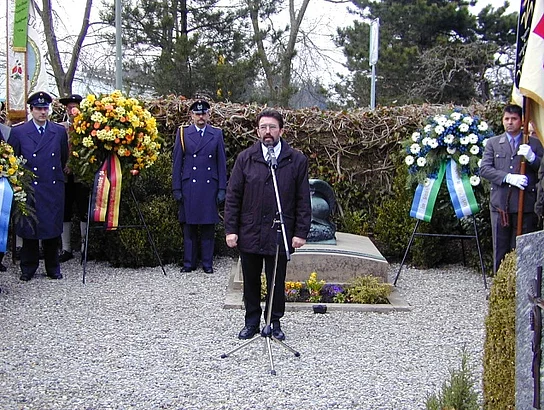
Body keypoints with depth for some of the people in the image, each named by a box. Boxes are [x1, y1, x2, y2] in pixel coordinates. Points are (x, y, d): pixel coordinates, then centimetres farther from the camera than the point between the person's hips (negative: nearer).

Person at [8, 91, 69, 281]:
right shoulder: (18, 132, 1)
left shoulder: (60, 132, 6)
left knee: (52, 228, 5)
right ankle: (28, 268, 16)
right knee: (29, 229, 4)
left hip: (53, 189, 1)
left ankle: (53, 267, 17)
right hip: (28, 189, -1)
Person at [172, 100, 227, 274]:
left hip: (210, 188, 0)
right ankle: (189, 263, 13)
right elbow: (177, 163, 5)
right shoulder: (183, 133, 6)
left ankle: (207, 263, 12)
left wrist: (222, 189, 1)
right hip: (189, 188, 0)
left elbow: (222, 164, 7)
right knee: (189, 228, 4)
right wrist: (176, 189, 0)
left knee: (208, 228, 4)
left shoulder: (217, 134, 7)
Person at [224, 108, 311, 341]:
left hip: (280, 234, -1)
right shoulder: (245, 158, 2)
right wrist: (230, 229, -2)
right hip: (249, 233, 1)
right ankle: (252, 322, 27)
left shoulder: (297, 160, 0)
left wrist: (300, 232, -4)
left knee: (277, 282, 7)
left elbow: (303, 201, 1)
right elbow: (233, 197, 4)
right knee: (251, 281, 13)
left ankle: (275, 323, 23)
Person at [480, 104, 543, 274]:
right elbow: (484, 169, 0)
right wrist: (508, 177, -13)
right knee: (500, 249, 6)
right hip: (500, 204, 1)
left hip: (525, 206, -1)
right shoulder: (493, 143, 12)